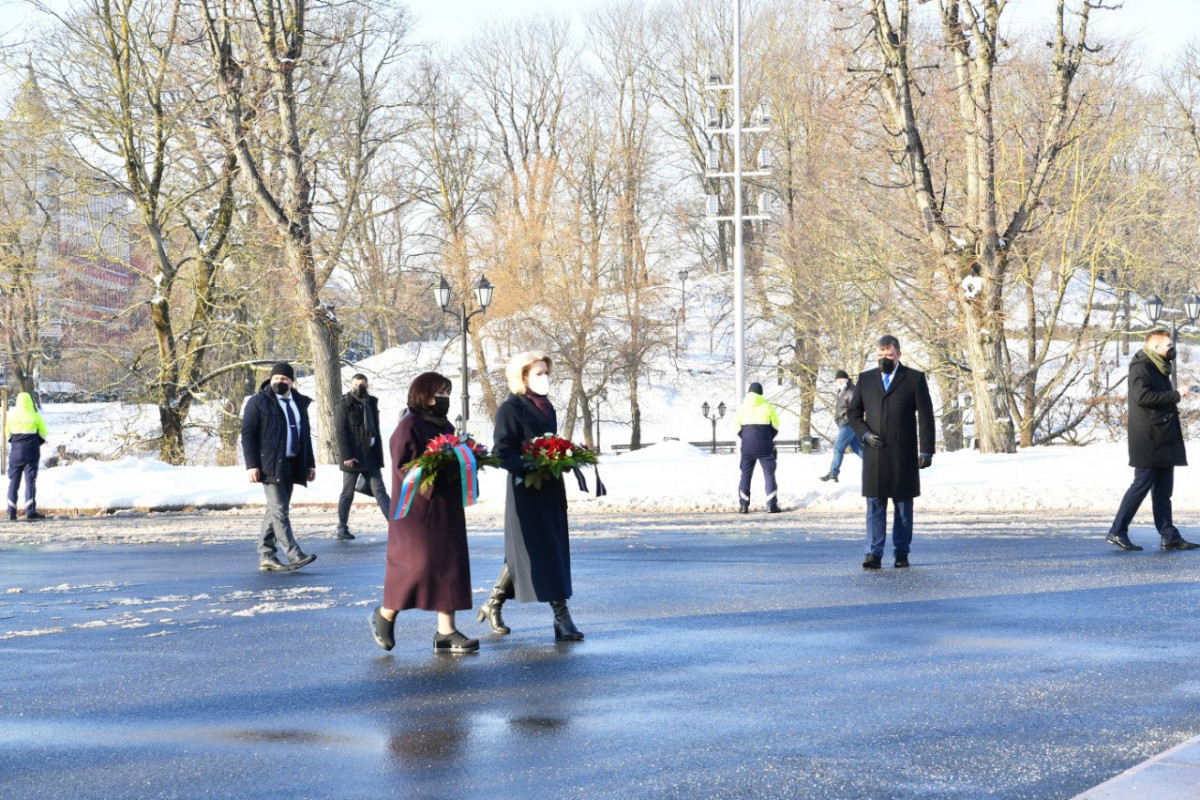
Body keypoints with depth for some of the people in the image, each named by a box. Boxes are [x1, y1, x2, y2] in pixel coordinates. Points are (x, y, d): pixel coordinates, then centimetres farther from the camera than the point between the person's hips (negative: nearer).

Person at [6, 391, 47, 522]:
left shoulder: (11, 416, -1)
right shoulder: (35, 416, -7)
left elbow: (7, 434, 7)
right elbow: (43, 433, -1)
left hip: (15, 452, 2)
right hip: (31, 453, -2)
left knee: (13, 482, 9)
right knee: (30, 482, 2)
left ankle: (11, 513, 6)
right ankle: (30, 512, -3)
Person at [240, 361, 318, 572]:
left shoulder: (299, 403, 16)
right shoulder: (258, 403, -2)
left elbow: (305, 435, 22)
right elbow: (248, 434, -6)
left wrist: (310, 463, 16)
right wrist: (251, 464, -14)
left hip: (290, 466, 6)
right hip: (269, 466, -6)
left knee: (275, 511, 9)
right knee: (279, 510, -11)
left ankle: (266, 557, 12)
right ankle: (294, 555, -16)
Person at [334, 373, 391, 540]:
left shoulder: (371, 404, 14)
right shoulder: (344, 406, -5)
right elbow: (341, 433, -11)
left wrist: (378, 454, 11)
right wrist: (346, 456, -19)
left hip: (370, 456, 5)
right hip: (353, 457, -5)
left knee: (379, 491, 0)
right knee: (347, 493, 4)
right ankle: (342, 528, 12)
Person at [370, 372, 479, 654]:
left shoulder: (445, 426, 16)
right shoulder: (409, 427, -9)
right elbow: (404, 467, -16)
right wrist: (438, 469, -26)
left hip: (446, 511, 8)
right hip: (418, 510, -8)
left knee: (449, 566, 4)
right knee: (420, 563, -9)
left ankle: (446, 632, 6)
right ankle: (385, 615, 12)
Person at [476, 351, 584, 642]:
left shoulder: (547, 408, 14)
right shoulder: (510, 409, -9)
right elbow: (502, 452, -15)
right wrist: (527, 469, -28)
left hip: (551, 489, 8)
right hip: (526, 490, -8)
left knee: (539, 551, 13)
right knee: (542, 552, -7)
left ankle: (494, 604, 26)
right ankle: (561, 618, -7)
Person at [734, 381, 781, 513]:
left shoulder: (742, 407, 1)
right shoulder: (767, 407, -5)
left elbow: (737, 425, 4)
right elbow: (775, 425, 1)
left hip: (747, 446, 2)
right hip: (765, 447, -2)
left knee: (746, 474, 9)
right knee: (769, 474, 4)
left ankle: (743, 505, 3)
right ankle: (772, 505, -1)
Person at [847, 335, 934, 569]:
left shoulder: (915, 378, 4)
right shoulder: (865, 379, 12)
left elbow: (925, 416, 1)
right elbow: (853, 412, 15)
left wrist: (926, 450, -5)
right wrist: (864, 433, -4)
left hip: (903, 454, -2)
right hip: (874, 454, 2)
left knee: (903, 505, 5)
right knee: (874, 504, -2)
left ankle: (901, 553, 11)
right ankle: (874, 554, -4)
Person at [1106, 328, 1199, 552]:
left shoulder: (1159, 368, 20)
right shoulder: (1141, 367, -11)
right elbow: (1142, 396, -24)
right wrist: (1176, 395, -20)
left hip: (1163, 438, 10)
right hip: (1148, 439, -10)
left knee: (1163, 488, 8)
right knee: (1142, 483, -8)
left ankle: (1168, 536, 10)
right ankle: (1117, 532, -3)